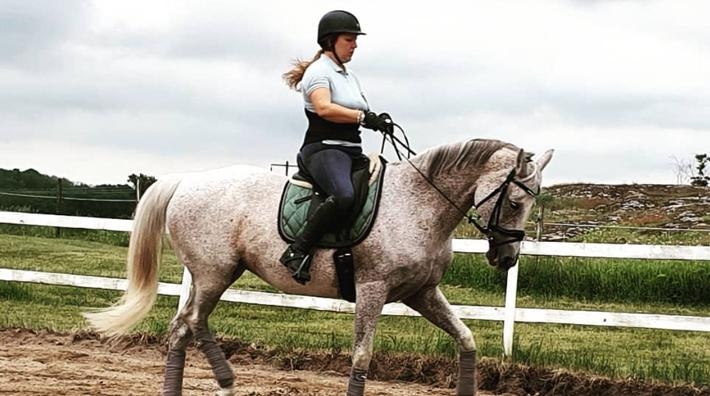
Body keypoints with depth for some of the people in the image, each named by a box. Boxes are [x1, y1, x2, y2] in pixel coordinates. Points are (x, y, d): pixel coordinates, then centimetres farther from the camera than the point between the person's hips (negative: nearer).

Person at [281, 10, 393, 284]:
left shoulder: (349, 75, 23)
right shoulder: (319, 71, -5)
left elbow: (361, 112, 23)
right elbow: (324, 108, -22)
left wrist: (378, 119, 1)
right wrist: (364, 117, -27)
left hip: (353, 151, 10)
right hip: (324, 148, -10)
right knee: (344, 196, -37)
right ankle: (297, 251, -31)